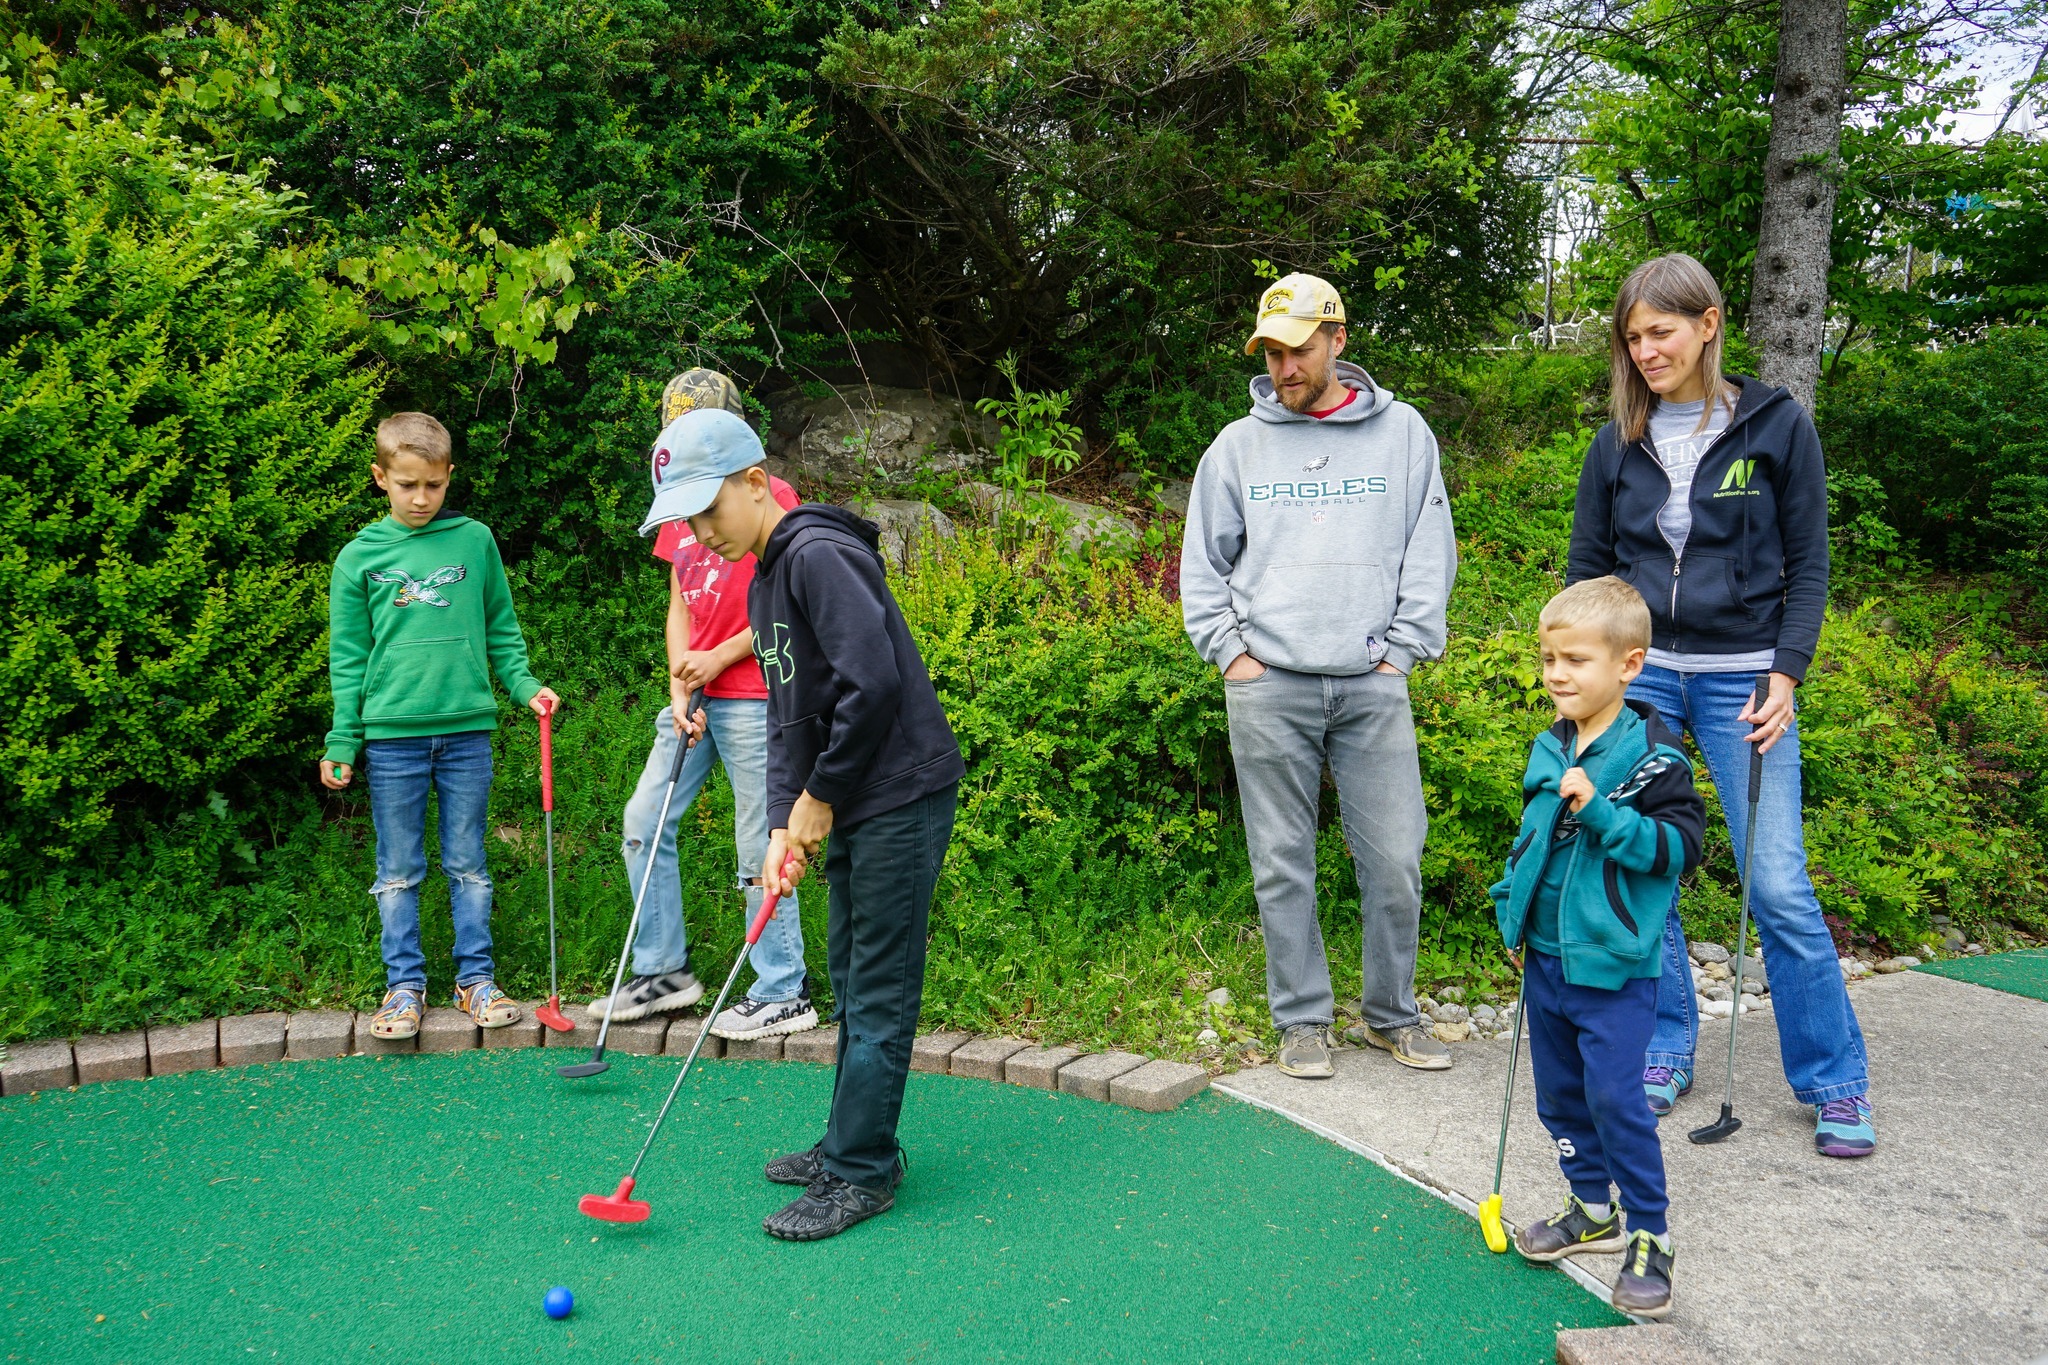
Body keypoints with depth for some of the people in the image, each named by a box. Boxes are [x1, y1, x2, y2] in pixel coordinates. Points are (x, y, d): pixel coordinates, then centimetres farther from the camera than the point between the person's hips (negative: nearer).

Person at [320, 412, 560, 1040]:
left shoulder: (475, 540, 4)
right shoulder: (360, 557, 2)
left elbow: (501, 629, 12)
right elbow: (348, 657, 5)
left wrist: (524, 684, -1)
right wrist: (343, 741, 2)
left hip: (467, 728, 1)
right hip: (392, 734, 0)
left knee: (468, 865, 9)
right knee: (398, 871, 8)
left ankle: (475, 978, 20)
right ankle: (404, 984, 19)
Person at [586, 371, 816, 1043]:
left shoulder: (772, 497, -7)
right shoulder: (678, 507, 14)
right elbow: (680, 606, 13)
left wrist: (720, 658, -11)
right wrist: (678, 689, 0)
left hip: (752, 696, -8)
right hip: (695, 697, 8)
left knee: (758, 846, -4)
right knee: (644, 822, 8)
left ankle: (783, 995, 7)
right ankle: (664, 970, 21)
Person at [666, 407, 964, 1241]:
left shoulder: (819, 555, -17)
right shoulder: (762, 583, 14)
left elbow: (873, 682, -26)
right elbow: (787, 717, 14)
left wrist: (821, 794, -14)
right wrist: (784, 824, 1)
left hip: (901, 795, -10)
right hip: (849, 806, 10)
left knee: (879, 991, -2)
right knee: (850, 979, 17)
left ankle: (860, 1173, 7)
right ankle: (852, 1144, 30)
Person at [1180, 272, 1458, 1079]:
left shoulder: (1403, 433, 8)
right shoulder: (1238, 445, 9)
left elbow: (1431, 552, 9)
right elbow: (1203, 564, 14)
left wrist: (1402, 649, 1)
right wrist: (1229, 651, 3)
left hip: (1372, 685, 0)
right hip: (1268, 686, 0)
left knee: (1395, 858, 0)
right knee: (1283, 864, 4)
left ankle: (1391, 1012, 19)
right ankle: (1302, 1018, 17)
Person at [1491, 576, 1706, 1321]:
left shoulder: (1651, 757, -14)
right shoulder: (1549, 749, 7)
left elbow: (1681, 845, -19)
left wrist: (1602, 812, -27)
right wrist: (1513, 904, 13)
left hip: (1615, 965, -7)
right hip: (1547, 957, 7)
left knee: (1615, 1097, -7)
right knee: (1560, 1093, 16)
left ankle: (1649, 1235, 9)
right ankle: (1594, 1209, 33)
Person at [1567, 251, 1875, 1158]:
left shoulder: (1777, 426, -1)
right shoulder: (1618, 444, 7)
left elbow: (1807, 565, 1)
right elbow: (1588, 568, 12)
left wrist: (1784, 676, -8)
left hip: (1741, 675, -3)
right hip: (1640, 675, 3)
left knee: (1778, 886, -5)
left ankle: (1835, 1083, 9)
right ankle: (1665, 1054, 21)